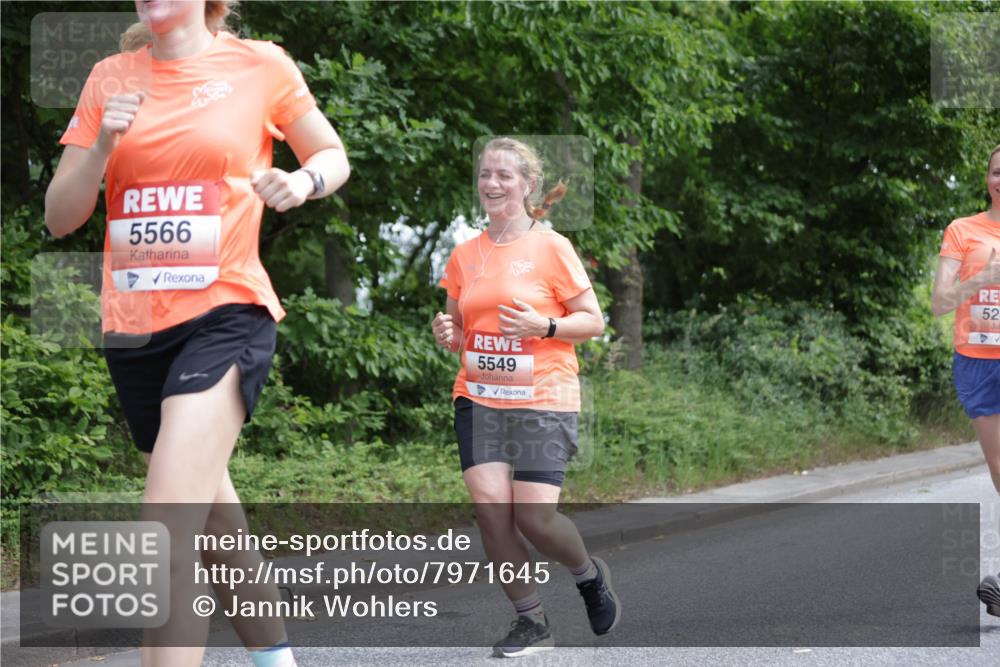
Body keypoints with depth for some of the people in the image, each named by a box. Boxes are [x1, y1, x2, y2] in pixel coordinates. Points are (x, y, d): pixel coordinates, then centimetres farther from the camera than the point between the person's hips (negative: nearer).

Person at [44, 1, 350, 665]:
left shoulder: (259, 65, -2)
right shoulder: (111, 79, 6)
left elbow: (334, 155, 11)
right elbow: (59, 217, 6)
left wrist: (304, 181, -12)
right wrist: (102, 146, -12)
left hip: (225, 315, -5)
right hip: (132, 326, 5)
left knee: (168, 538, -21)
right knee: (213, 517, 19)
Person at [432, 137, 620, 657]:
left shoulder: (551, 248, -4)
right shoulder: (464, 255, 9)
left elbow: (593, 321, -2)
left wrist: (543, 326, -18)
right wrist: (447, 334, -3)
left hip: (543, 400, -4)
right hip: (478, 398, 4)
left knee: (534, 516, -12)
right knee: (489, 505, -13)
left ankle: (590, 575, 22)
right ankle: (531, 622, 4)